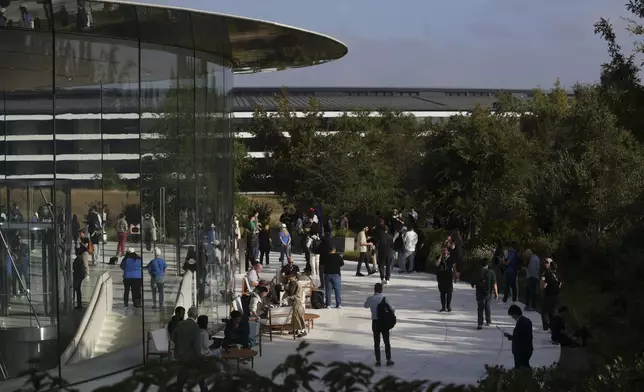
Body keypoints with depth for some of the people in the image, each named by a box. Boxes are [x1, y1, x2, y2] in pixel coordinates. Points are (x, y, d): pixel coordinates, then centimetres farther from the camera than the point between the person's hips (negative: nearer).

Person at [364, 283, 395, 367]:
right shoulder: (384, 299, -12)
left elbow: (366, 306, 14)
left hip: (375, 323, 2)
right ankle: (388, 360, 12)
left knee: (376, 342, 10)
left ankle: (378, 361, 9)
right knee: (387, 342, 11)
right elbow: (391, 308, -9)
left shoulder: (370, 298, -6)